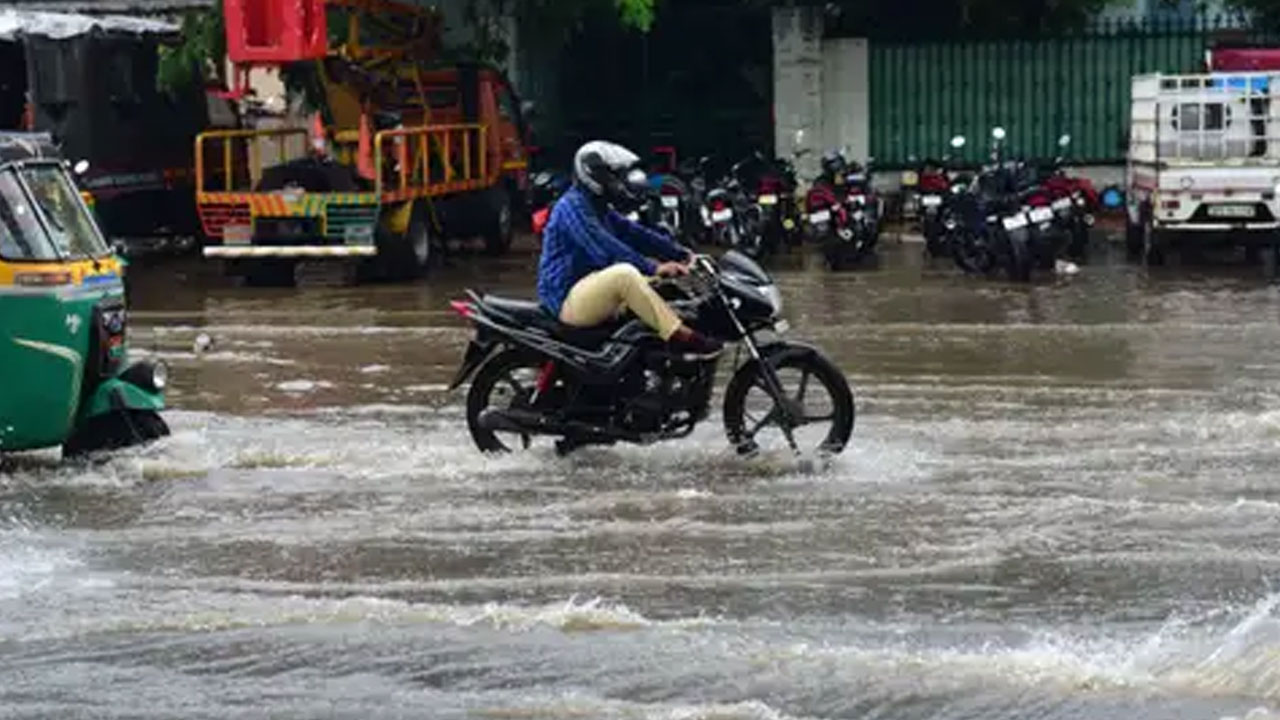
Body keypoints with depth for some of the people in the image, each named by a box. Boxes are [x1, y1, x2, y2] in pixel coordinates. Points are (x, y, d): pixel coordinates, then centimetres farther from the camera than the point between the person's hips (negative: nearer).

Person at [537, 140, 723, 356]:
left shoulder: (599, 209, 17)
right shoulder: (572, 206, -15)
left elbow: (634, 233, 12)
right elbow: (604, 249, -28)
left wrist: (681, 254, 1)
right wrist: (652, 268, -33)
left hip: (593, 293, 11)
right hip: (568, 299, -11)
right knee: (625, 273, -33)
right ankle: (680, 337, -32)